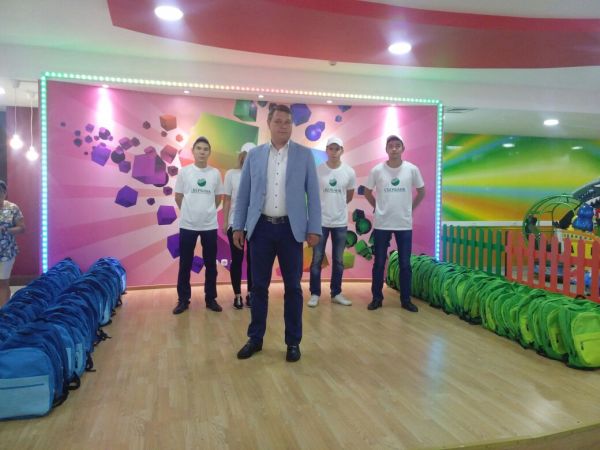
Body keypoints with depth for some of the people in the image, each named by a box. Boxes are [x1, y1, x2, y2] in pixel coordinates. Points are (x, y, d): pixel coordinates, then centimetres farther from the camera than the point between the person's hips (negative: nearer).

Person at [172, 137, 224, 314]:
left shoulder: (215, 173, 1)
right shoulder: (184, 172, -2)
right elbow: (178, 197, 6)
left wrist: (208, 211, 11)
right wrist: (189, 212, 10)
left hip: (210, 225, 1)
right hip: (188, 225, -1)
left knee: (211, 264, 8)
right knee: (185, 264, 6)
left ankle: (211, 299, 20)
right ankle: (183, 300, 18)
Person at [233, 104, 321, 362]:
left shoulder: (304, 155, 3)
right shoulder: (254, 155, 6)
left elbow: (312, 194, 1)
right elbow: (243, 193, 8)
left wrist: (314, 229, -5)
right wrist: (238, 226, 4)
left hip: (291, 228, -1)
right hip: (261, 227, 1)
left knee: (292, 287, 6)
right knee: (259, 286, 9)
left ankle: (293, 342, 19)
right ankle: (255, 339, 24)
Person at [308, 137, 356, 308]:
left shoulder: (349, 172, -2)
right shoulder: (317, 170, -7)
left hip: (340, 222, 2)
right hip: (320, 221, -2)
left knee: (338, 260, 10)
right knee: (317, 259, 4)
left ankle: (336, 293, 22)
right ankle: (315, 294, 14)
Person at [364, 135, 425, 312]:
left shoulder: (412, 169, -3)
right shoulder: (377, 170, -4)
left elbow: (421, 192, 11)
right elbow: (367, 193, 10)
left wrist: (410, 209, 7)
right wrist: (379, 208, 6)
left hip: (404, 225, 1)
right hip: (382, 225, 0)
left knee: (405, 264, 6)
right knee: (379, 263, 6)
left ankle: (406, 299, 19)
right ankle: (377, 298, 19)